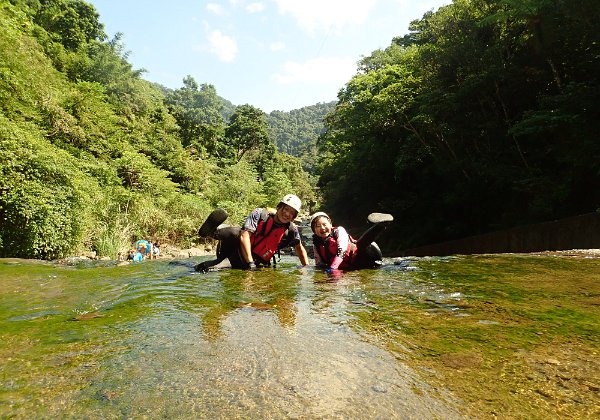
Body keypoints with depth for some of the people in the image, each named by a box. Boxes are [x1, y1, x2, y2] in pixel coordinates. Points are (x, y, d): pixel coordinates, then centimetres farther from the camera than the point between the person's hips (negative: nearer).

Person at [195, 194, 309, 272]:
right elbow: (245, 235, -21)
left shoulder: (291, 230, 1)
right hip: (237, 252, -3)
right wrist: (250, 262, -31)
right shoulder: (259, 213, -9)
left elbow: (299, 248, 18)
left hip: (255, 262, 3)